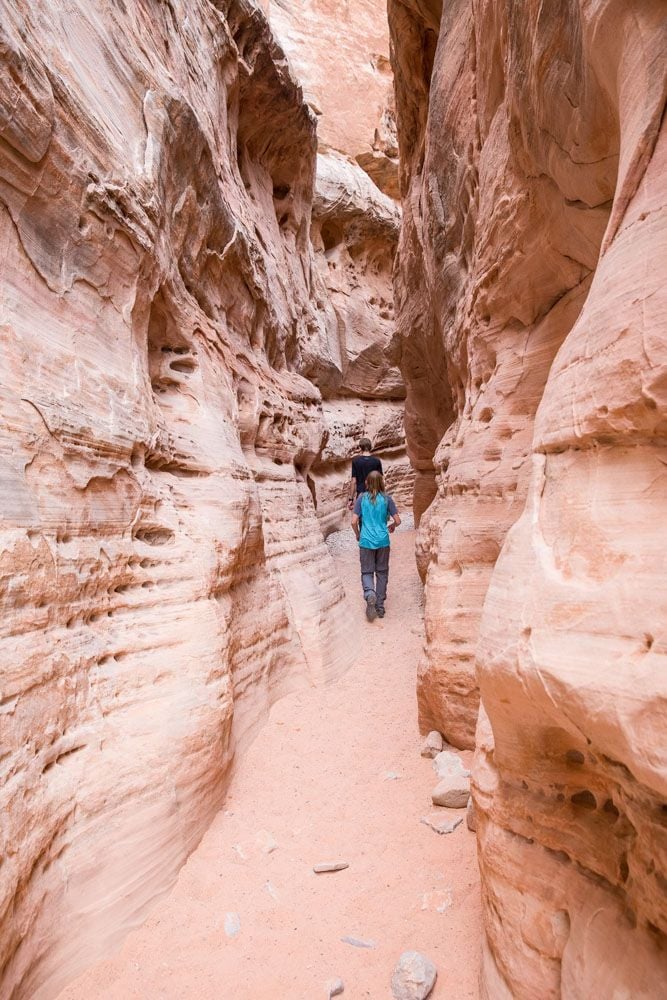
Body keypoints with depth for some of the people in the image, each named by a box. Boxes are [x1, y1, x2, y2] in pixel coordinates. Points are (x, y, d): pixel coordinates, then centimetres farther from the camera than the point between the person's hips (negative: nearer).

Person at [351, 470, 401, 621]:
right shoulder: (387, 499, 0)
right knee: (382, 572, 12)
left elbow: (354, 522, -6)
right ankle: (380, 607, 15)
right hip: (383, 541, 1)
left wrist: (357, 535, 12)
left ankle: (369, 593, -23)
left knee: (367, 572, 8)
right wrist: (392, 526, 20)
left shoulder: (361, 498, -1)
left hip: (366, 541, -1)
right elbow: (398, 520, -2)